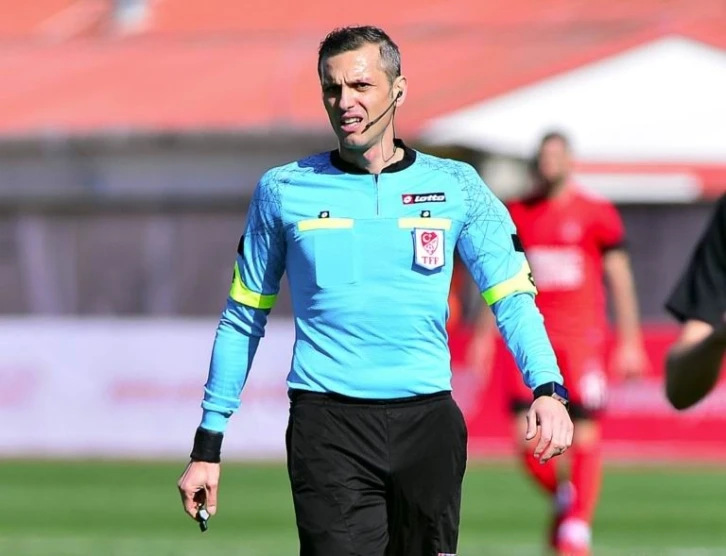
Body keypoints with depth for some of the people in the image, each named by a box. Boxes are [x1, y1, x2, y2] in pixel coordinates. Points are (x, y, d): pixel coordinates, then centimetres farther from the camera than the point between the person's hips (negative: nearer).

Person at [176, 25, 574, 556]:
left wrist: (547, 390, -16)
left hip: (427, 419, 1)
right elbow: (243, 322, 13)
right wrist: (207, 445, 10)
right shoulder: (284, 191, 7)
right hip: (327, 427, -1)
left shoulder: (454, 187, 7)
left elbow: (513, 299, 2)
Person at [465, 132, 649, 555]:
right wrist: (483, 337, 10)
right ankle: (563, 496, 22)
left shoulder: (597, 214, 0)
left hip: (583, 339, -2)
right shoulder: (516, 215, 9)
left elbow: (620, 280, 2)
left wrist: (630, 342, -3)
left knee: (585, 437, -5)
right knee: (528, 438, -6)